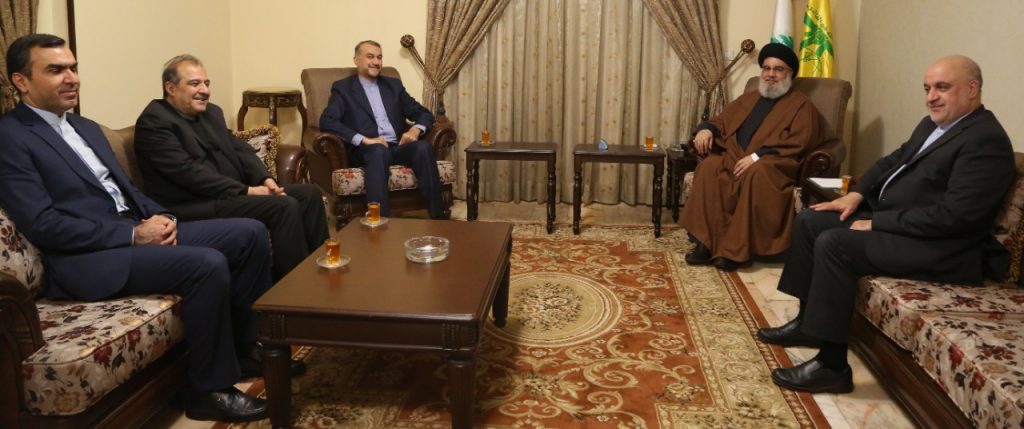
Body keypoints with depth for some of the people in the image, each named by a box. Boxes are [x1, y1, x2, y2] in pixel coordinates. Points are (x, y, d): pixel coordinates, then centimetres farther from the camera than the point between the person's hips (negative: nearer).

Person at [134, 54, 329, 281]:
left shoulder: (211, 112, 15)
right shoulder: (153, 122, -11)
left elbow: (239, 148, 14)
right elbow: (188, 171, -20)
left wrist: (265, 178, -6)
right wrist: (246, 191, -21)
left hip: (233, 193, 9)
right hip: (196, 206, -9)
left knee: (309, 193, -1)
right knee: (285, 206, -25)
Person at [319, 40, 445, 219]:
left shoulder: (393, 85, 21)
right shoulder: (343, 88, 8)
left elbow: (423, 113, 19)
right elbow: (327, 121, -7)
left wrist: (415, 129, -6)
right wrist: (364, 139, -19)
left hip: (397, 147, 4)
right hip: (366, 150, -4)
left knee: (424, 147, -28)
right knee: (379, 150, -38)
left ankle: (437, 217, -29)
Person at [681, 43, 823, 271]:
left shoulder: (801, 105, 10)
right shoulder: (748, 99, 28)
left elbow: (800, 142, -5)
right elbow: (721, 121, 27)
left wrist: (757, 156, -17)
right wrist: (706, 129, 0)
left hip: (772, 164, -4)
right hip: (734, 158, 5)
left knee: (756, 174, -39)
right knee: (709, 167, -29)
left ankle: (736, 249, -33)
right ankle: (706, 242, -31)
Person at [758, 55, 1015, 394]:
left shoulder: (986, 140, -18)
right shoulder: (934, 123, 12)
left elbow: (953, 215, -26)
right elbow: (893, 160, 22)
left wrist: (876, 223, -21)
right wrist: (857, 194, 4)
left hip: (939, 246, -10)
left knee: (833, 243, -27)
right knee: (810, 221, 7)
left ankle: (832, 365, -21)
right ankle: (808, 321, 15)